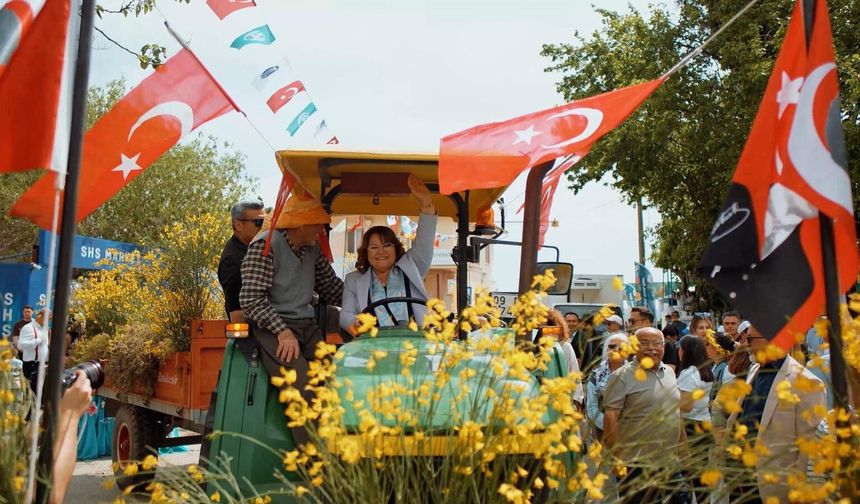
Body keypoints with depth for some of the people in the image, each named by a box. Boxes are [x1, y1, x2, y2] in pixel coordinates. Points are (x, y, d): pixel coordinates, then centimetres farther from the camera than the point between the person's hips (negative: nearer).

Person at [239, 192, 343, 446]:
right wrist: (283, 332, -24)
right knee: (304, 390, -27)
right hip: (271, 327, -6)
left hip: (307, 327, 7)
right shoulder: (264, 246, -7)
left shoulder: (312, 250, 15)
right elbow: (251, 300, -14)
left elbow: (332, 290, 23)